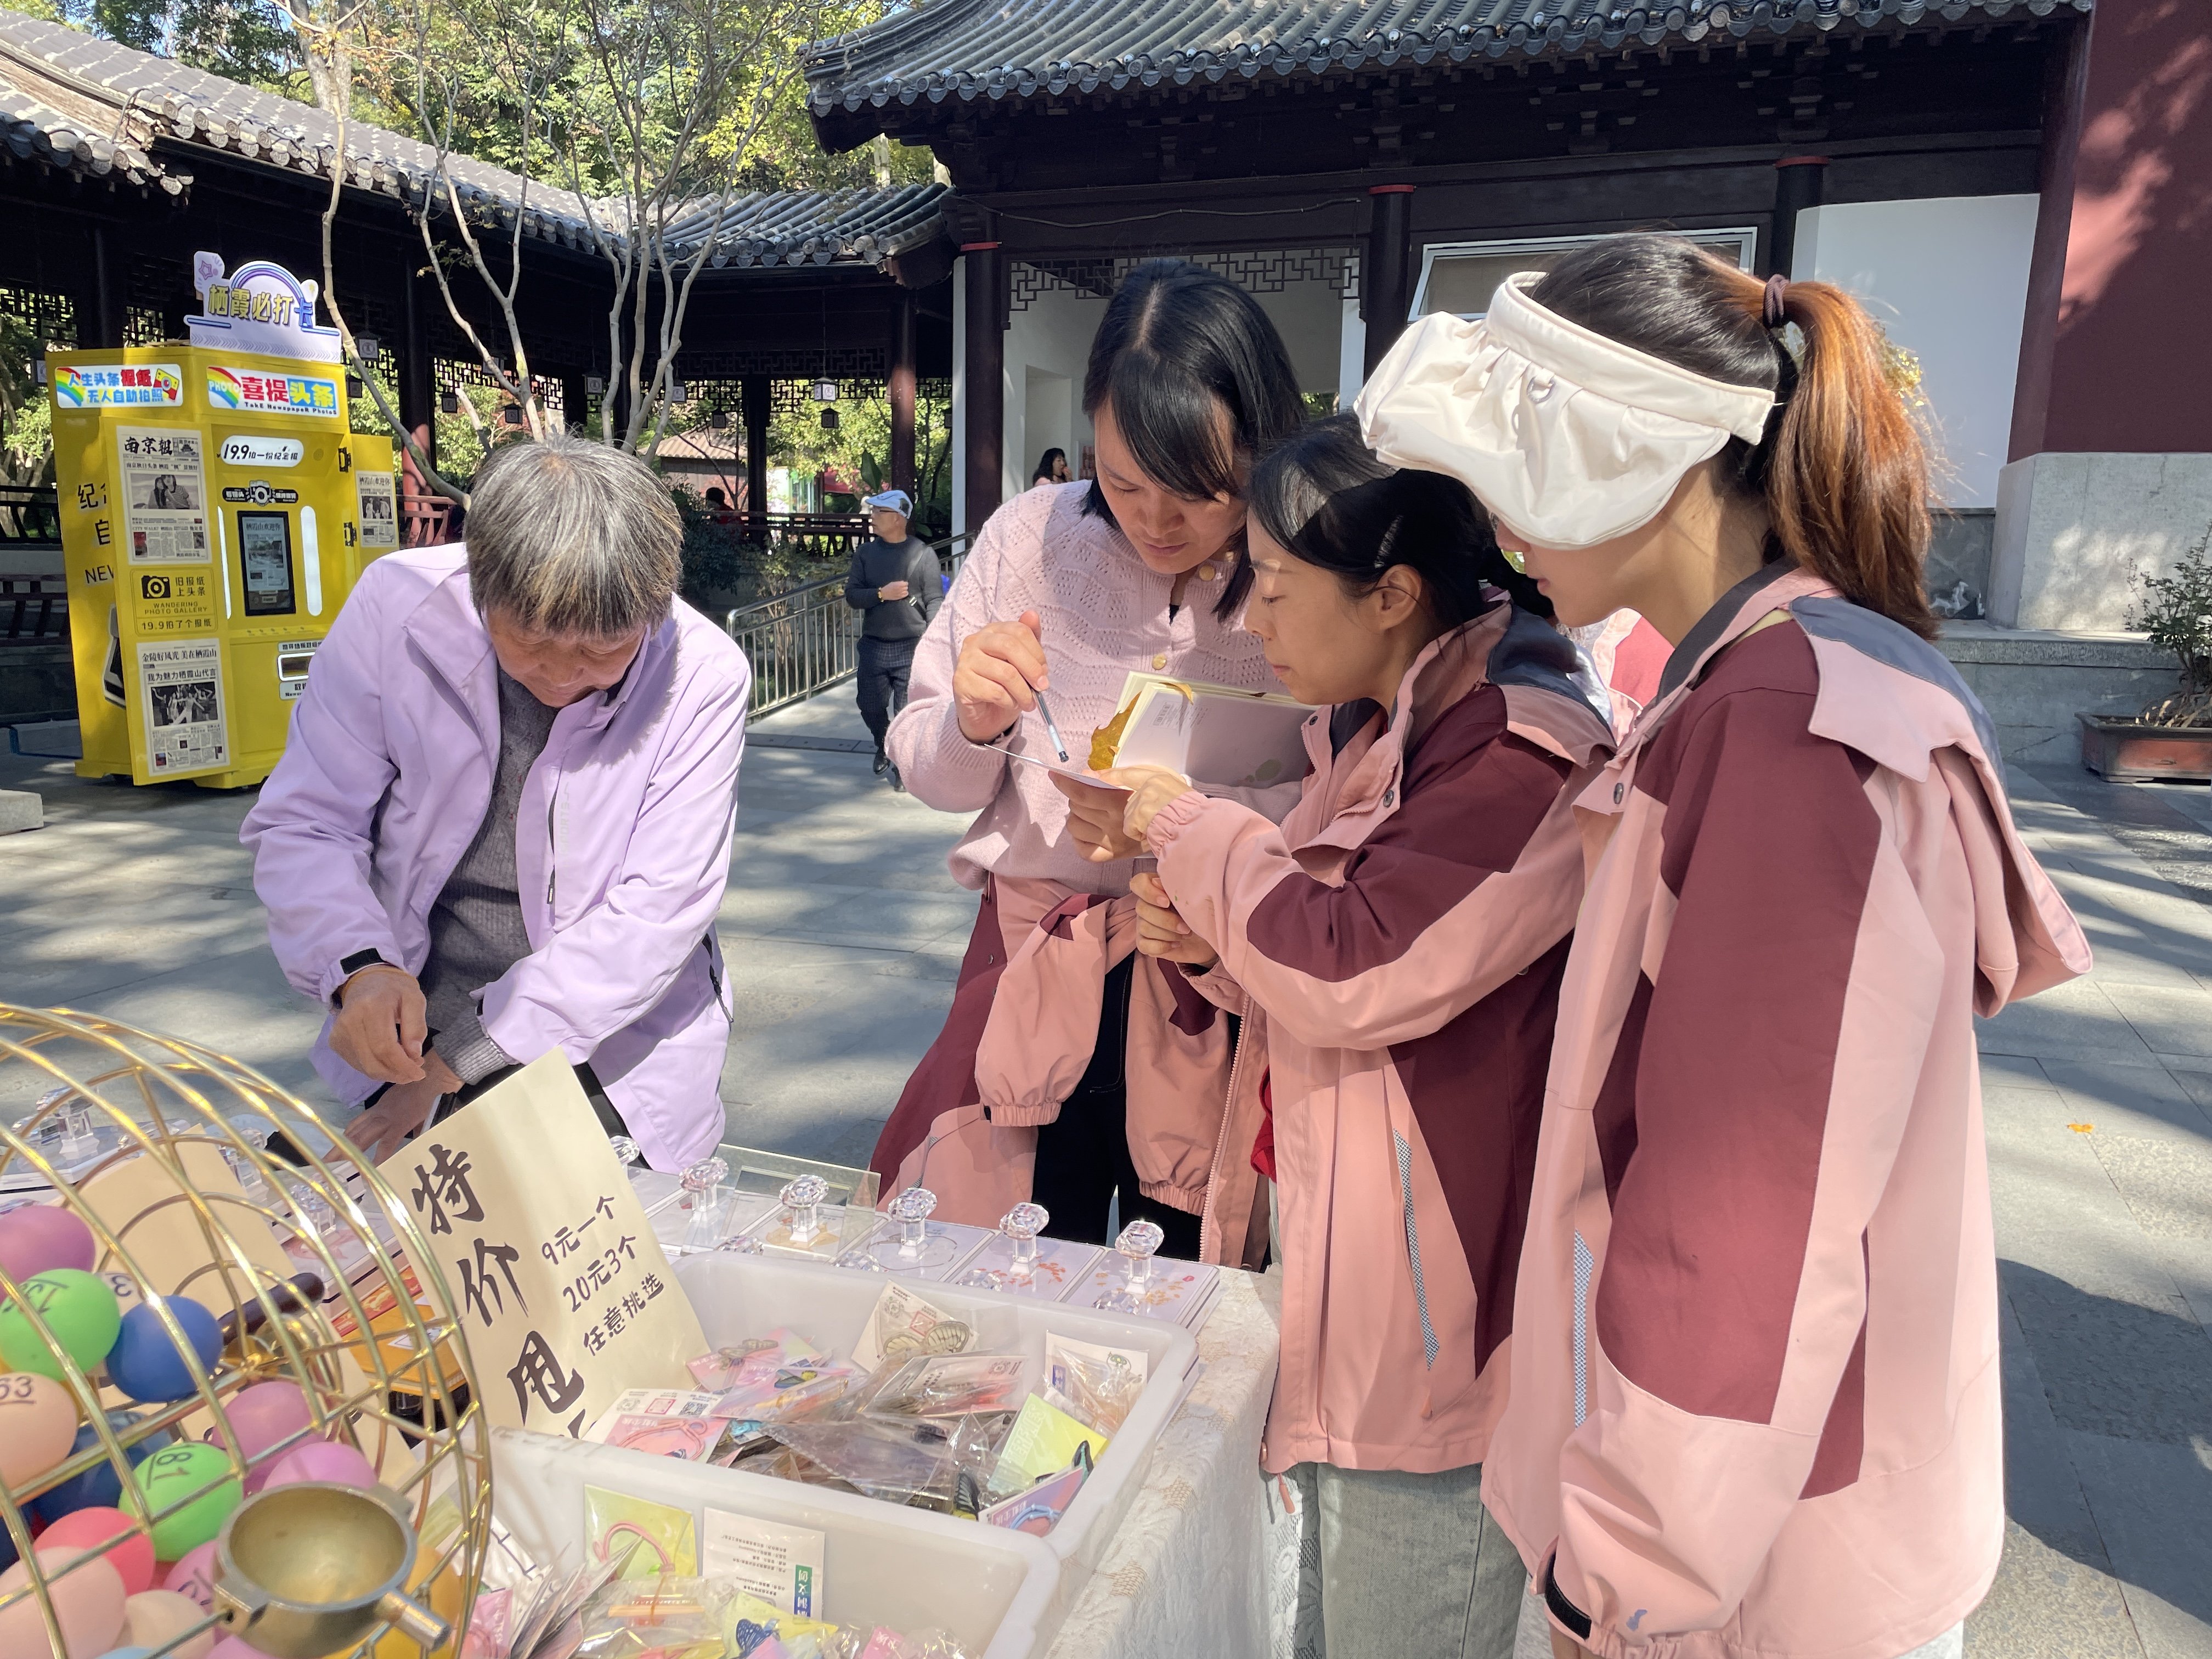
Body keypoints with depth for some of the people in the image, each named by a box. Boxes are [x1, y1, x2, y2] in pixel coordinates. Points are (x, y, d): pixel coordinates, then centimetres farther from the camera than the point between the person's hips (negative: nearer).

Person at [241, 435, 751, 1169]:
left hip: (609, 1055, -1)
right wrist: (357, 968, -25)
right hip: (407, 1032, 2)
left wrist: (461, 1065, -21)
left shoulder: (703, 676, -16)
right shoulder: (396, 606, -11)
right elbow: (303, 824, -5)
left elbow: (659, 911, -17)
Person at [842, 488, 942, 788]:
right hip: (873, 647, 4)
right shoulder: (865, 553, 7)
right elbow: (852, 595, 3)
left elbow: (935, 601, -7)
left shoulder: (922, 554, -3)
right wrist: (882, 594, -14)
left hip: (911, 648, -4)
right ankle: (884, 746, 40)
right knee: (871, 707, 11)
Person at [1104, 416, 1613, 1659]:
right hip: (1325, 1237, 9)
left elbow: (1359, 973, -26)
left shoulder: (1526, 752, -21)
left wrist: (1192, 832, -12)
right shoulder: (1374, 729, 10)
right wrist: (1210, 939, 0)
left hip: (1433, 1310, -9)